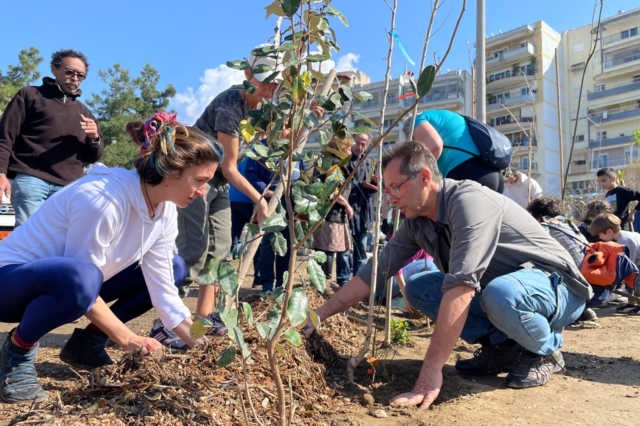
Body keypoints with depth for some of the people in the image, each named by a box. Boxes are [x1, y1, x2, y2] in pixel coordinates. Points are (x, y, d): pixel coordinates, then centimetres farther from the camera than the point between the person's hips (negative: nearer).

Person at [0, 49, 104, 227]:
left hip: (69, 186, 3)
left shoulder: (84, 112, 25)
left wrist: (95, 138, 1)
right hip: (31, 179, -3)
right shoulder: (30, 95, 14)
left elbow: (92, 157, 23)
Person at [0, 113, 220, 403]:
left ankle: (87, 342, 8)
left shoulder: (165, 210, -9)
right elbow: (81, 278, -27)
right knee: (81, 277, -42)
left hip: (67, 282, 8)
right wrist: (126, 338, -19)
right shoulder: (101, 199, -33)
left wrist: (199, 342, -11)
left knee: (174, 268, 1)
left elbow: (162, 285, -6)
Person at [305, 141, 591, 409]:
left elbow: (461, 285, -39)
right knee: (419, 289, -6)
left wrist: (431, 372, -41)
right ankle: (502, 346, 3)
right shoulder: (416, 222, -5)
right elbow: (375, 272, -2)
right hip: (495, 287, 7)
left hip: (556, 286, -7)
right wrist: (319, 316, -6)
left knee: (501, 294, -39)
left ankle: (545, 350, -6)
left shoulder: (468, 200, -30)